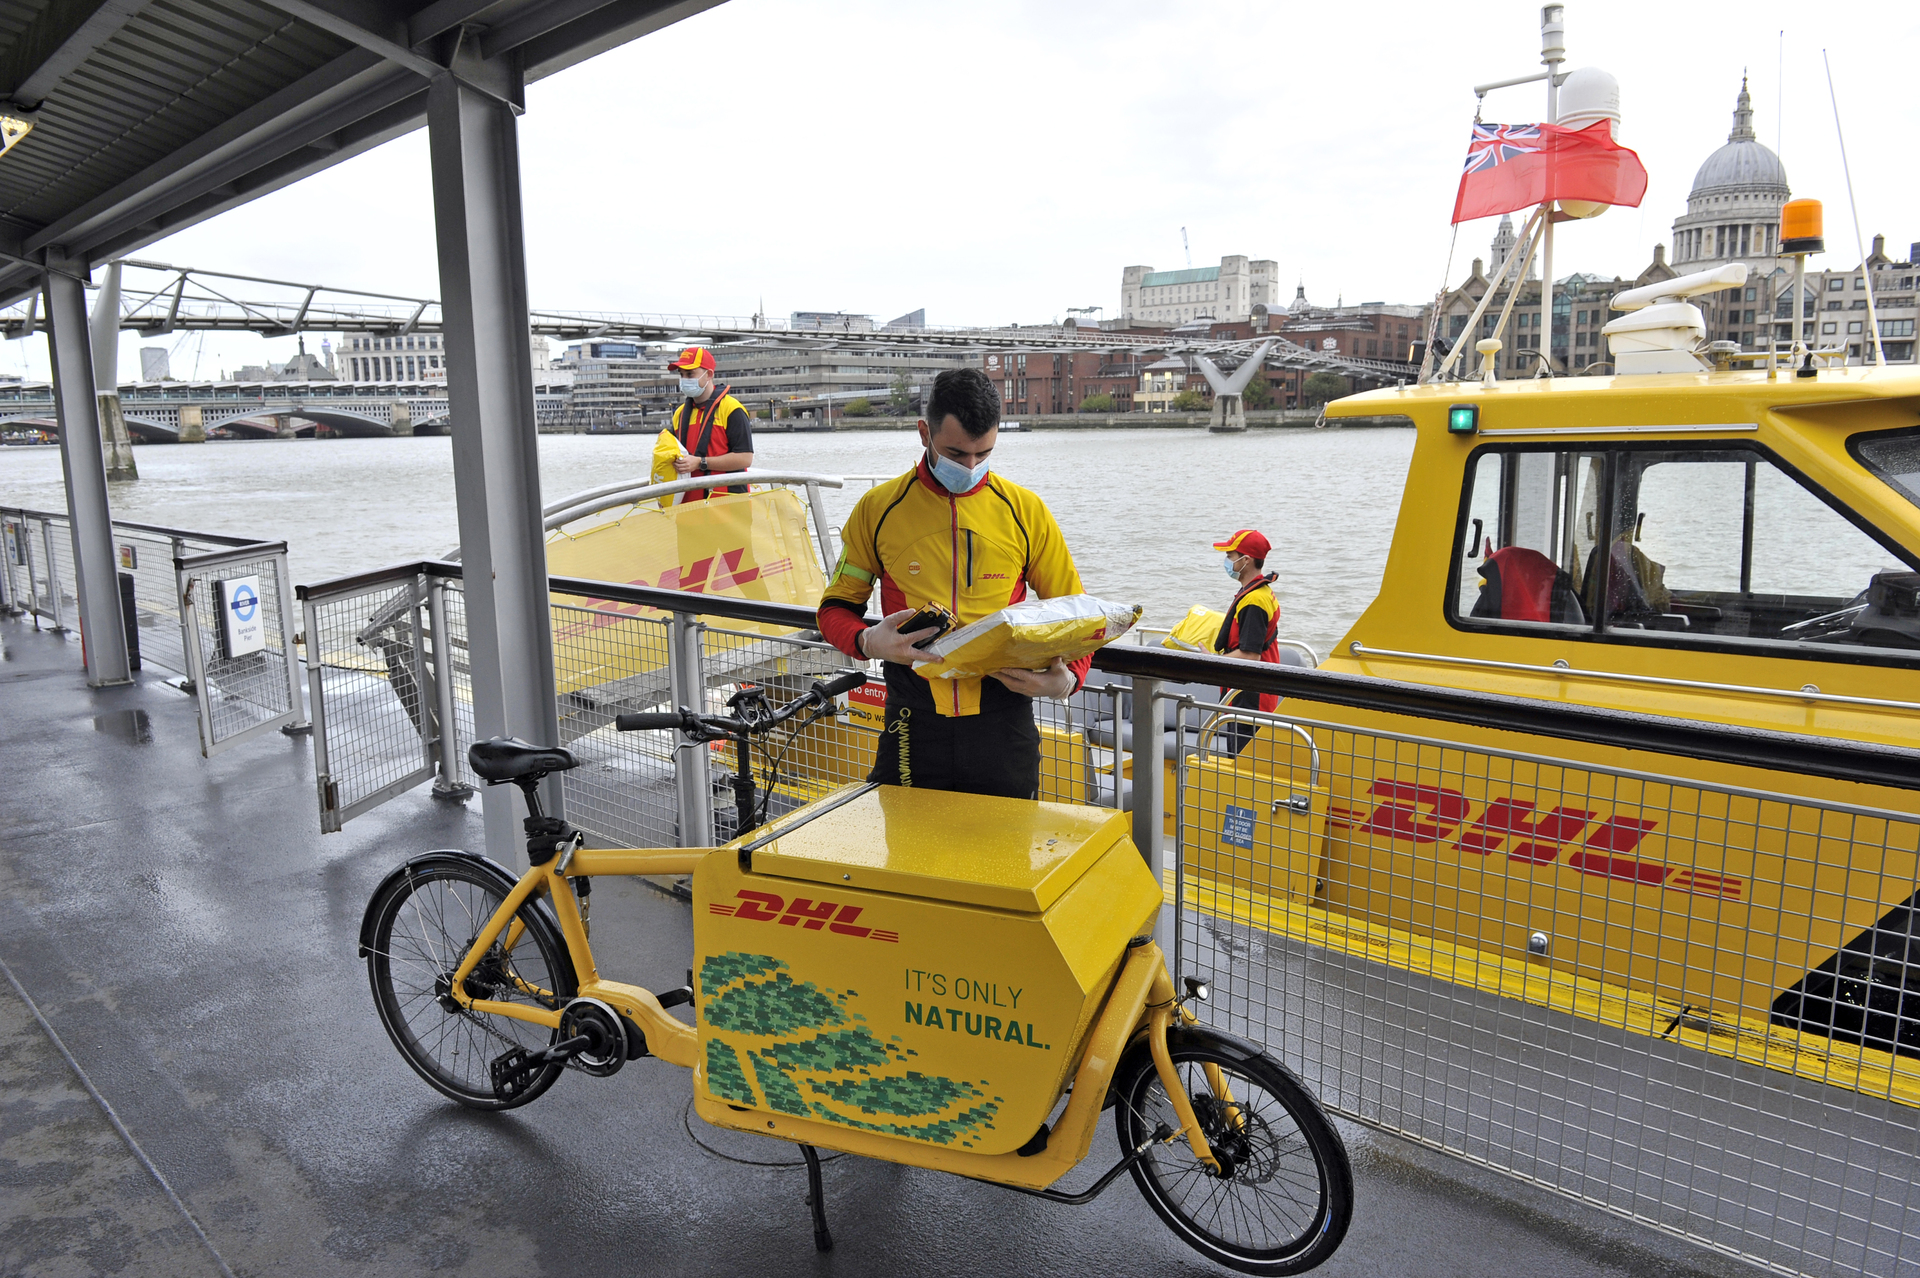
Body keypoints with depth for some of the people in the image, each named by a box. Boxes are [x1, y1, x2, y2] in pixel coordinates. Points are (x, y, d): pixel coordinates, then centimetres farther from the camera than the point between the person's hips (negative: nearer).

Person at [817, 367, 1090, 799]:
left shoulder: (1025, 510, 3)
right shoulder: (878, 508, 1)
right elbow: (836, 607, 9)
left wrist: (1068, 677, -11)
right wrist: (868, 641, -14)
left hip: (1002, 721, 1)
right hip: (914, 723, 0)